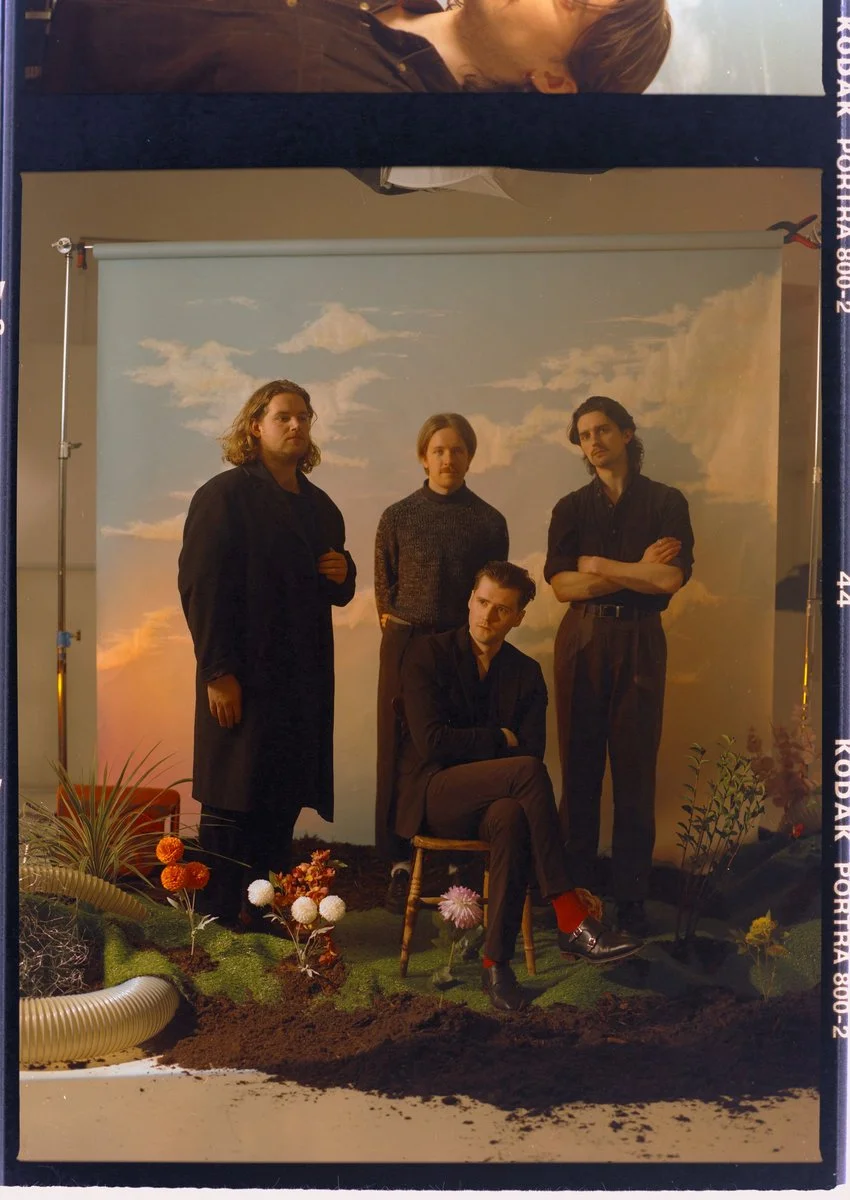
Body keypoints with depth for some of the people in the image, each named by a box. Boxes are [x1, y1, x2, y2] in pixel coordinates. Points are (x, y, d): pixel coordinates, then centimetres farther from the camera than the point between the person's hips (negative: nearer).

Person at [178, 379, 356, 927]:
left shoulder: (319, 505, 18)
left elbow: (336, 594, 27)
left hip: (303, 676, 6)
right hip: (243, 677, -6)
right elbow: (201, 586, -12)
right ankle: (218, 921, 10)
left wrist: (343, 573, 2)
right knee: (234, 804, -1)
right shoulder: (224, 495, -4)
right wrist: (217, 671, -19)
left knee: (284, 804, 8)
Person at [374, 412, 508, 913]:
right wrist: (400, 629, 3)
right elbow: (384, 586, 7)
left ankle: (457, 858, 11)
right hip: (407, 645, 0)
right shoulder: (398, 516, 2)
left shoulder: (489, 520, 3)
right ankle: (401, 862, 10)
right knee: (401, 752, 1)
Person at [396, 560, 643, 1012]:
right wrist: (501, 739, -8)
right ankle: (570, 920, -30)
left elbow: (532, 749, 1)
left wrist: (469, 746, -16)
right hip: (433, 795, -3)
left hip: (494, 796, 3)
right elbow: (431, 741, -12)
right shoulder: (428, 654, -1)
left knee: (510, 818, -37)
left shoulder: (526, 673, 9)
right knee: (526, 772, -33)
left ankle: (496, 963, -29)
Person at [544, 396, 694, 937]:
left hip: (640, 640, -2)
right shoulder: (571, 507, 10)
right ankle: (576, 887, 11)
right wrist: (637, 572, -9)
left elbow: (672, 578, -10)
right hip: (582, 641, 2)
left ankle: (632, 896, 7)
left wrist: (597, 565, -5)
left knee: (636, 769, -2)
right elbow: (561, 584, -3)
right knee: (579, 765, 2)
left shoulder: (666, 502, 5)